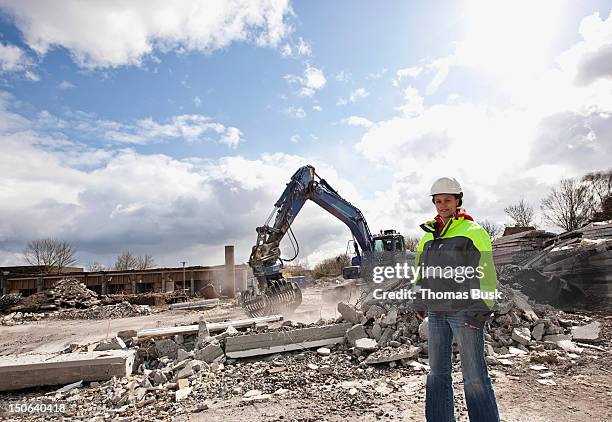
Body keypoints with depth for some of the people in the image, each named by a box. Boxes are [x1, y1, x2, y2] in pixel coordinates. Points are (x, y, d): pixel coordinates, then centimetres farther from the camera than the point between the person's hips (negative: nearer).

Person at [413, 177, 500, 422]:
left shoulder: (473, 231, -3)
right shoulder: (428, 236, 14)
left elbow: (487, 273, -8)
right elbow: (420, 271, 20)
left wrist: (481, 310, -14)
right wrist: (419, 303, 16)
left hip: (465, 313, -6)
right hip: (436, 313, 6)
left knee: (474, 375, -1)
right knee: (437, 372, 13)